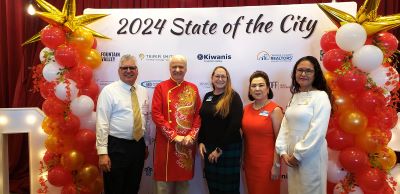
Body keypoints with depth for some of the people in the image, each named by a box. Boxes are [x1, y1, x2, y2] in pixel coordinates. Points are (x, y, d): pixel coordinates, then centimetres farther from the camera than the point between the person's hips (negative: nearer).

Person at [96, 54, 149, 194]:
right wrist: (102, 152, -16)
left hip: (138, 146, 5)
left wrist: (146, 144, 17)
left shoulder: (143, 92, 9)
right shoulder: (109, 91, -8)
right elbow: (102, 123, -12)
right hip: (117, 147, -5)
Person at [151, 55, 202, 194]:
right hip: (166, 142, -3)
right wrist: (174, 136, -14)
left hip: (187, 142, 3)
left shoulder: (193, 88, 7)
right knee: (164, 181, 5)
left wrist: (191, 136, -8)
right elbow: (156, 114, -9)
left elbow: (198, 114, 5)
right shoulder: (161, 87, -2)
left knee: (185, 178, 14)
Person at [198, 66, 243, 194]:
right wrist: (201, 142, 1)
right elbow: (202, 121, 13)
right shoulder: (208, 96, 9)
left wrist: (220, 148, -15)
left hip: (229, 148, -5)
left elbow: (235, 124, -15)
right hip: (209, 148, 5)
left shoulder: (233, 97, -9)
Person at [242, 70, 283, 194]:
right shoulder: (246, 109, 4)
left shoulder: (275, 110, -11)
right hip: (249, 162, 5)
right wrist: (243, 159, 13)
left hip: (267, 163, -5)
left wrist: (276, 165, -13)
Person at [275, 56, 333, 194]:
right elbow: (285, 126, 6)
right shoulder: (295, 97, 9)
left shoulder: (321, 96, -11)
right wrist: (283, 152, -3)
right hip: (292, 157, 6)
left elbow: (317, 132, -18)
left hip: (311, 156, -6)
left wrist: (298, 155, -15)